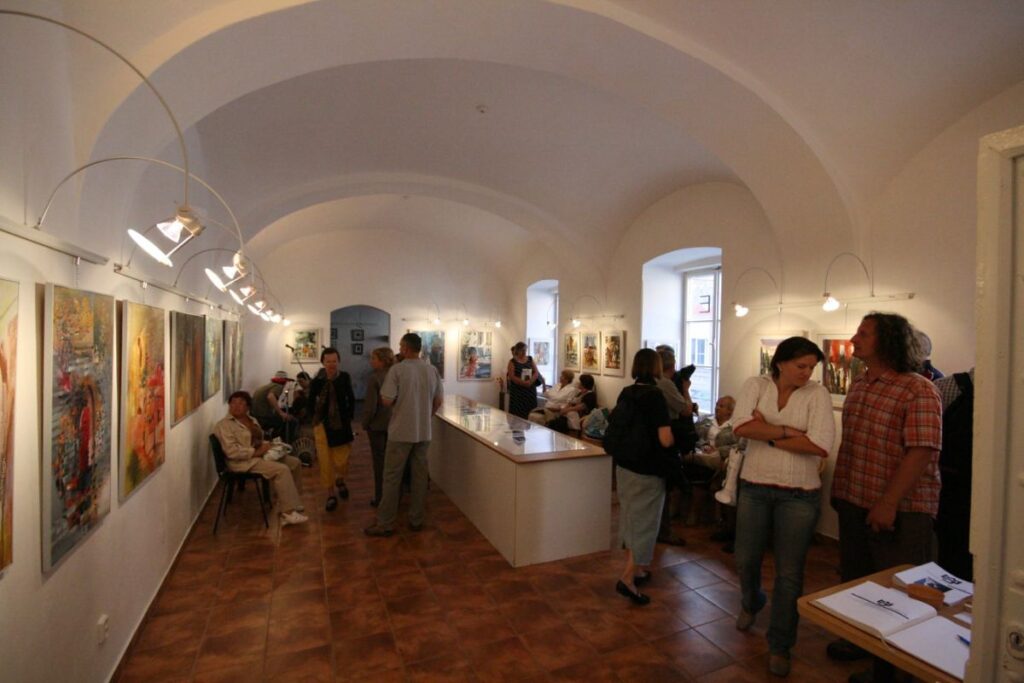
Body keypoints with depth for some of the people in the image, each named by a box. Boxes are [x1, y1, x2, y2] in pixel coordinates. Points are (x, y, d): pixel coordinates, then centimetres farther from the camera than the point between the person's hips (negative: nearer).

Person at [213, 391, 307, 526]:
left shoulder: (251, 420, 14)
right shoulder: (224, 425, -11)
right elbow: (231, 452, -21)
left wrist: (266, 445, 1)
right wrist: (256, 452, -21)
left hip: (260, 455, 9)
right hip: (243, 461, -9)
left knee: (294, 463, 1)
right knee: (282, 470, -26)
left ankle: (286, 499, 9)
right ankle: (289, 512, -23)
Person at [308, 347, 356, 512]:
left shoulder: (345, 377, -6)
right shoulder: (317, 380, -8)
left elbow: (351, 399, 6)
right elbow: (311, 401, 6)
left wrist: (348, 417, 2)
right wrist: (316, 418, 1)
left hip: (342, 425, 0)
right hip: (323, 425, 0)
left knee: (342, 461, 2)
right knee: (325, 462, 3)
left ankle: (340, 481, 35)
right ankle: (331, 494, 20)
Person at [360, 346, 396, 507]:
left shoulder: (374, 378, -18)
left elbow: (370, 405, -17)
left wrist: (364, 423, -2)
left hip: (377, 425, -5)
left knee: (379, 461, 7)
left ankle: (380, 498, 16)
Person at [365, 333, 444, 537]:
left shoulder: (397, 369, -12)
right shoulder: (432, 370, 2)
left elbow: (386, 400, -15)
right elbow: (439, 400, 7)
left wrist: (397, 402, 7)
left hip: (401, 432, -4)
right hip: (424, 432, 4)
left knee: (392, 477, 6)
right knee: (420, 476, 13)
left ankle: (385, 524, 13)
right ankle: (416, 520, 22)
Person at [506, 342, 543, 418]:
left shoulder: (530, 359, 10)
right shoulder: (512, 361, -2)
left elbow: (536, 372, 5)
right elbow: (512, 377, -10)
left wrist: (530, 381, -13)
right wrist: (524, 383, -20)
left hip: (530, 390, 3)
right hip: (517, 390, -3)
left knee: (530, 411, 1)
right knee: (518, 413, -5)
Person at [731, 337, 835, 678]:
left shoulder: (817, 393, -6)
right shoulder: (755, 385, -3)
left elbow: (820, 445, -18)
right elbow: (740, 426, -18)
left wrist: (766, 434, -14)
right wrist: (788, 431, -19)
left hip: (799, 495, -1)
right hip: (754, 488, 2)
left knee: (789, 573, 9)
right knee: (746, 560, 15)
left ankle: (780, 646, 30)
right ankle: (751, 603, 49)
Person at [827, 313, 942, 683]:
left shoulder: (919, 391, -17)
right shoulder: (858, 384, 7)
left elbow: (921, 453, -22)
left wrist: (888, 503, -23)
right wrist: (839, 488, 14)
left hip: (899, 511, -7)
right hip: (853, 503, 7)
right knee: (856, 578, 21)